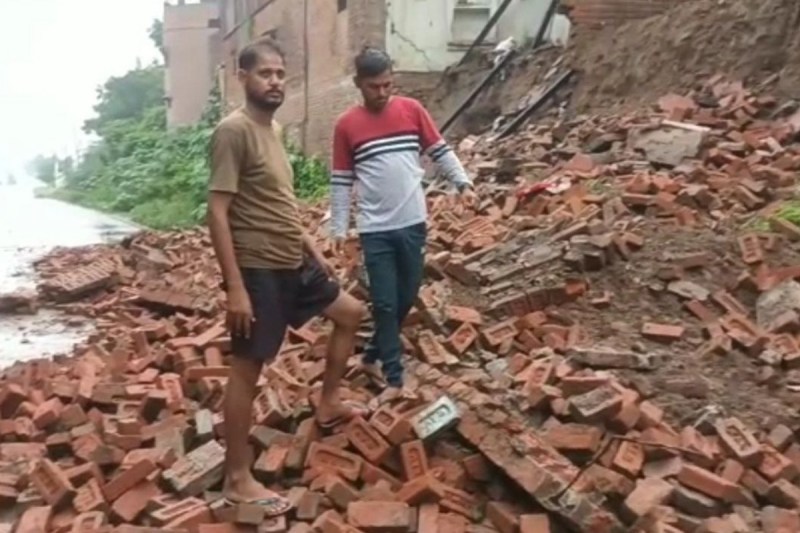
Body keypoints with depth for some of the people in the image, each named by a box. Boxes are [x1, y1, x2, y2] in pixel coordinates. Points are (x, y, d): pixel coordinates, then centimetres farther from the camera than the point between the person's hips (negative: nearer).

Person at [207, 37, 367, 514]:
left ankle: (328, 404, 35)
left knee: (352, 313, 21)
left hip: (294, 263, 10)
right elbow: (218, 213, -21)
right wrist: (235, 287, -24)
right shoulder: (234, 130, -17)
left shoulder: (273, 129, 11)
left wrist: (314, 250, 21)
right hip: (259, 270, -9)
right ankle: (238, 480, 12)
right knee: (248, 369, 0)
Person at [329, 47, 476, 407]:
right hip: (375, 229, -3)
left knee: (407, 298, 11)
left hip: (413, 223, 3)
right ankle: (394, 379, 11)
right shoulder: (346, 125, -2)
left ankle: (373, 357, 31)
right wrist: (338, 229, -1)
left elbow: (441, 152, 8)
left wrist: (463, 183, -5)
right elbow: (341, 181, 1)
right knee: (385, 304, 1)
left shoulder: (412, 110, 3)